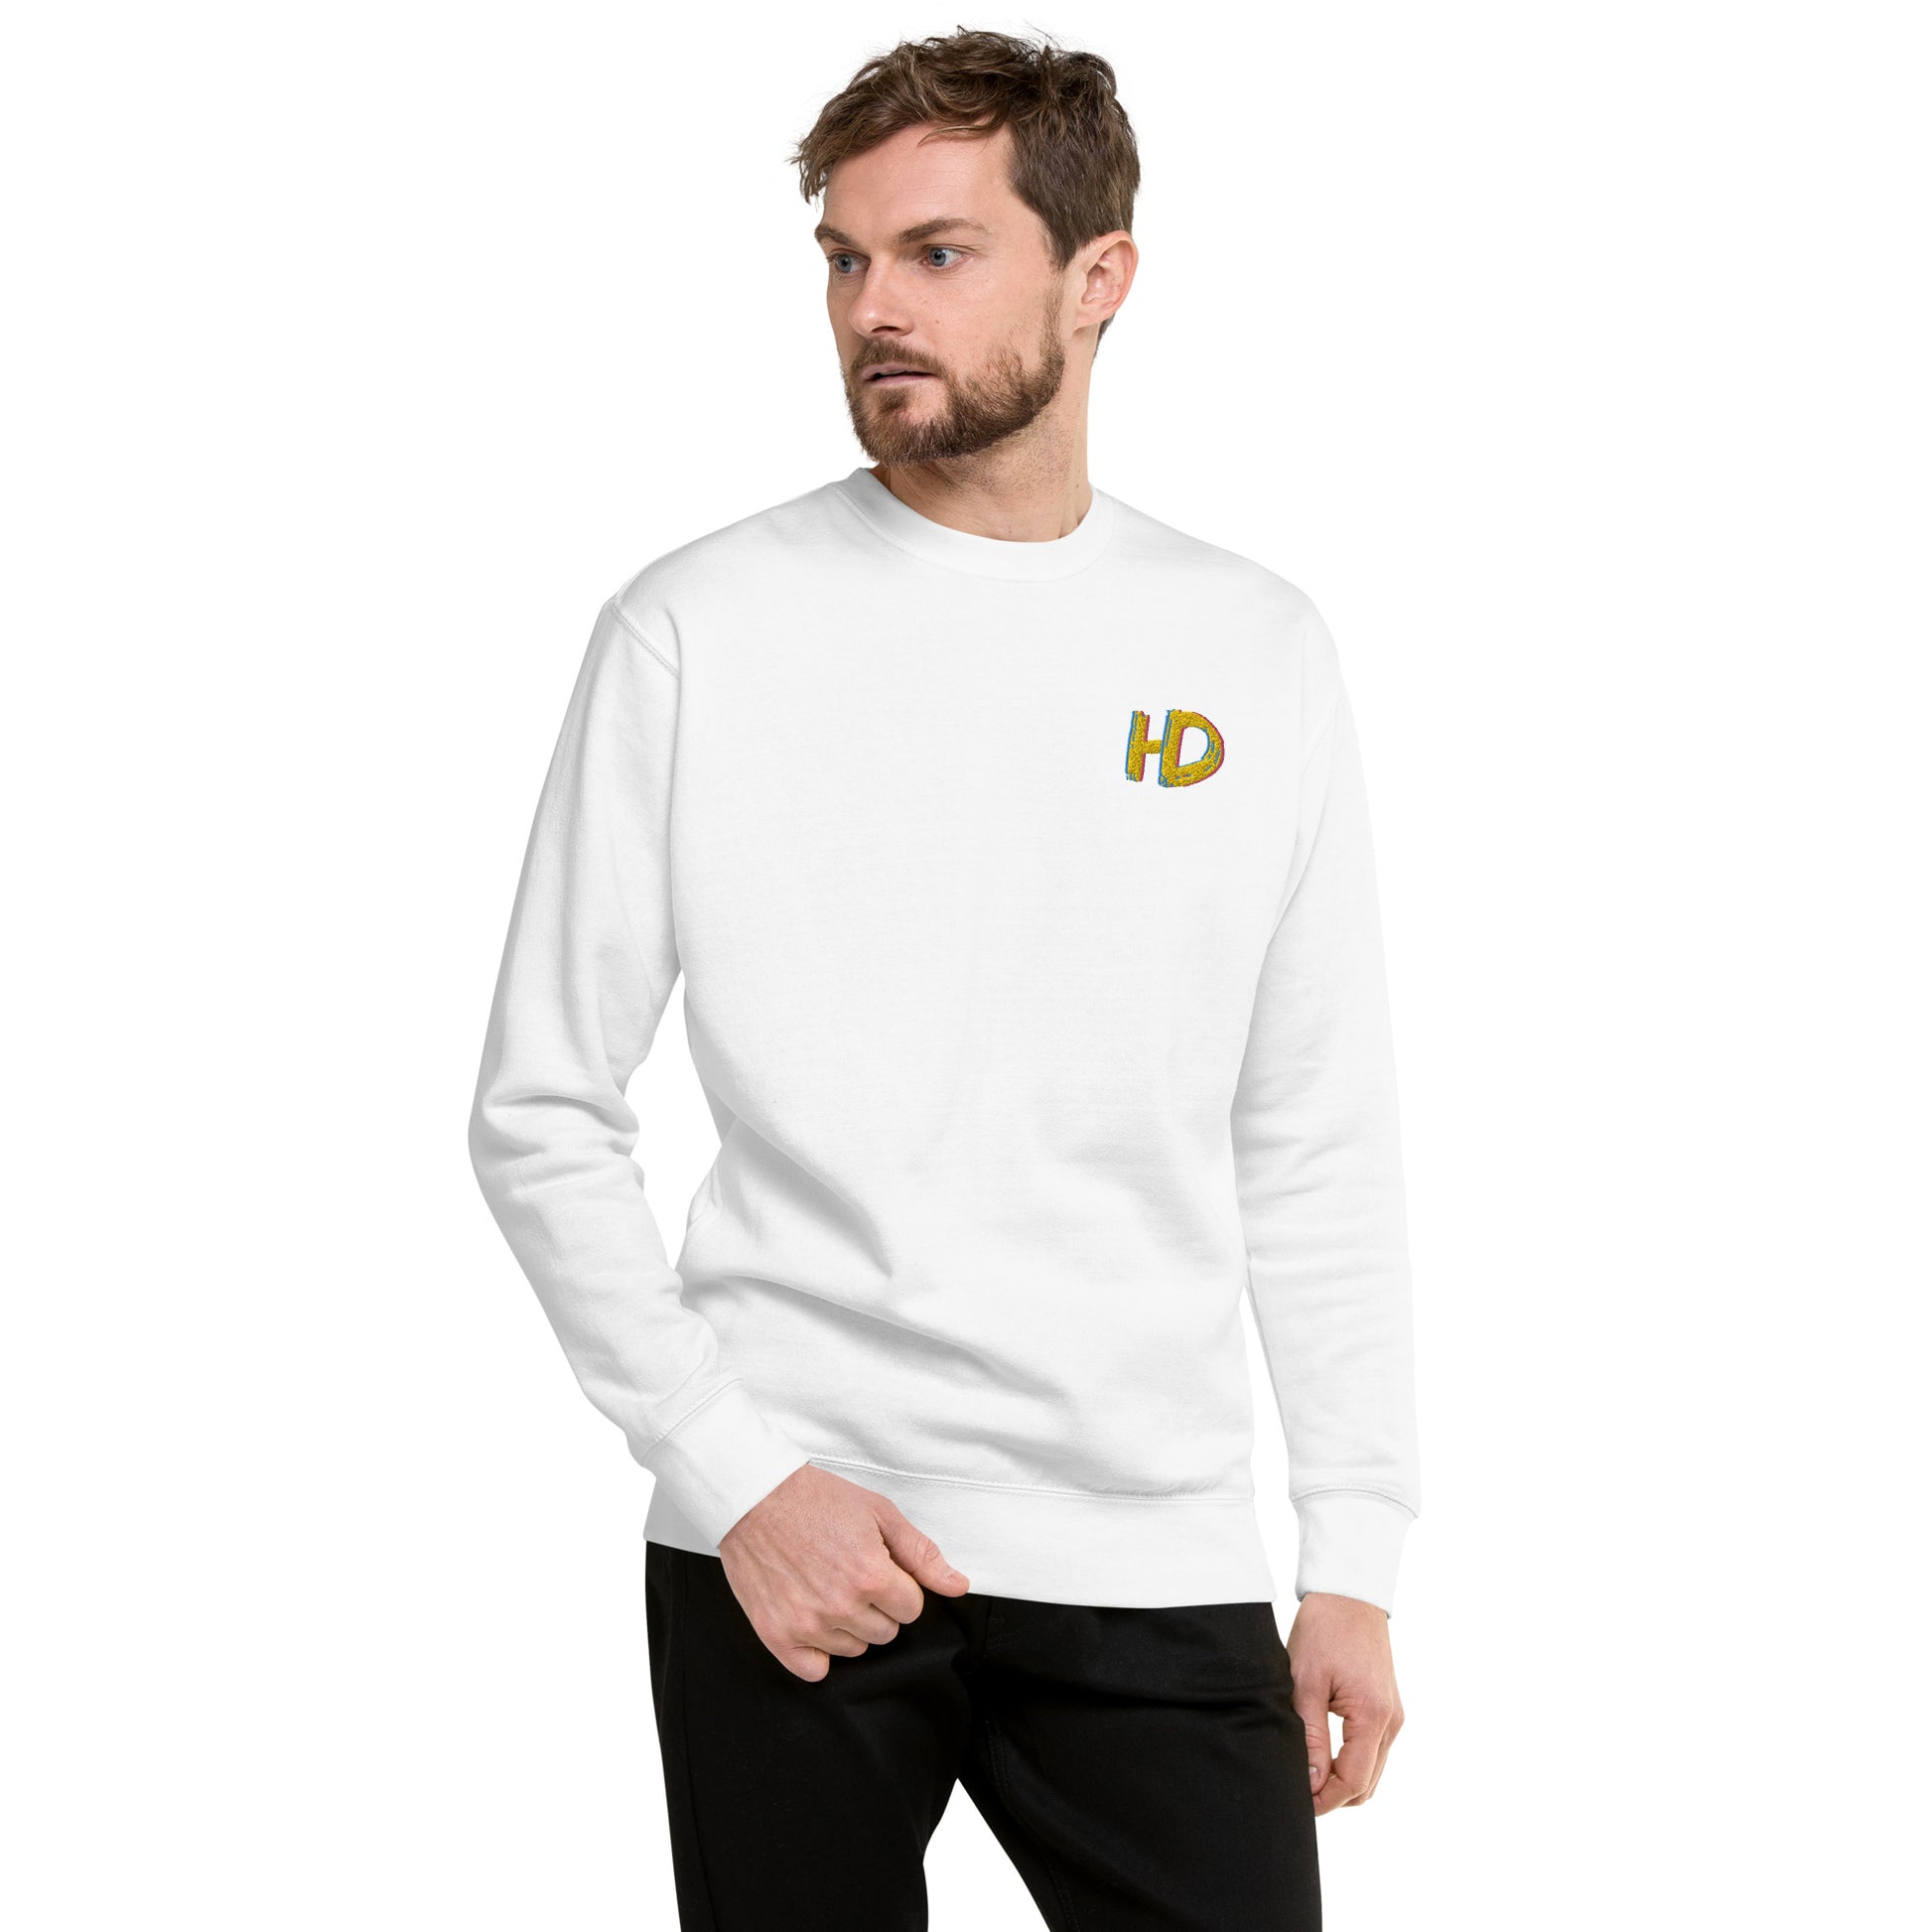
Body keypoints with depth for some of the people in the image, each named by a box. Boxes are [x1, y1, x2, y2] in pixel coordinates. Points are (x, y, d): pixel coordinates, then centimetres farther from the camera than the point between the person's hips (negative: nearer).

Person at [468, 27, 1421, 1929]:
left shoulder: (1255, 650, 7)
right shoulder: (697, 632, -1)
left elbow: (1317, 1149, 9)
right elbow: (539, 1114, 0)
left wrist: (1356, 1557, 5)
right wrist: (734, 1472, -9)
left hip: (1158, 1566, 2)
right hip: (782, 1554, -2)